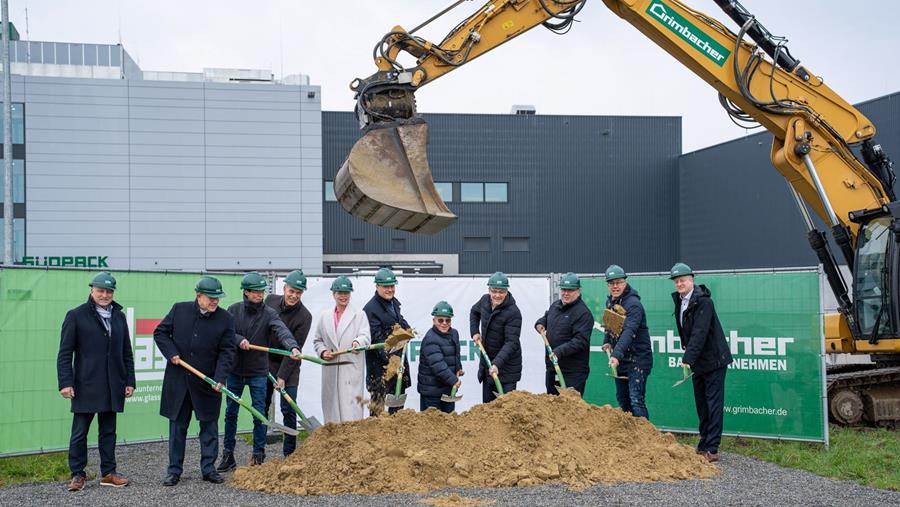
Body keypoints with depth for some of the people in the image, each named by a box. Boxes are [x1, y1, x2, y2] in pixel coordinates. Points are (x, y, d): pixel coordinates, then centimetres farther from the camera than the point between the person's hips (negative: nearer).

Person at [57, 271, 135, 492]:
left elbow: (127, 354, 15)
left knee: (108, 431, 11)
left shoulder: (119, 317, 12)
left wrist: (130, 381, 9)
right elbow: (65, 353, -4)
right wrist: (65, 382, -11)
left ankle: (108, 473, 18)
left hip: (113, 387, 4)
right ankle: (77, 475, 10)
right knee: (79, 432, 1)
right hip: (85, 385, -4)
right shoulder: (76, 315, -2)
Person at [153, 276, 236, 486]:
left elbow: (227, 351, -5)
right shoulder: (179, 310, -1)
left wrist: (220, 379, -16)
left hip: (207, 382, 0)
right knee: (177, 426, 8)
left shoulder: (225, 319, -4)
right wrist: (171, 353, -8)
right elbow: (160, 332, 8)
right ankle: (174, 470, 16)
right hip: (178, 380, 1)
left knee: (209, 426, 6)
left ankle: (208, 468, 17)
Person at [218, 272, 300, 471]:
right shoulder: (234, 310, 0)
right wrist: (238, 339, -23)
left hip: (258, 371, -2)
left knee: (259, 415, 1)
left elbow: (281, 330, -23)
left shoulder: (269, 313, -6)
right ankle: (228, 455, 21)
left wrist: (293, 347, -41)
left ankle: (258, 455, 12)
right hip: (235, 370, 2)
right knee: (231, 413, 9)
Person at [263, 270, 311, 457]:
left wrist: (282, 376, -19)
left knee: (289, 410, -4)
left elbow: (295, 349, -17)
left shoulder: (304, 316, -16)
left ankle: (289, 453, 6)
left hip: (288, 367, -4)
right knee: (261, 408, 8)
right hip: (265, 362, 4)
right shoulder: (271, 300, -3)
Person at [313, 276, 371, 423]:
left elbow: (365, 336, -7)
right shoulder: (324, 316, 15)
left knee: (351, 406, -10)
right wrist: (323, 352, -1)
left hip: (351, 368, -3)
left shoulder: (359, 314, 6)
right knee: (332, 404, 6)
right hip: (331, 370, 3)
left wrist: (358, 342, -30)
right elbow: (317, 340, 19)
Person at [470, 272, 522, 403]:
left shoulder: (513, 312, -23)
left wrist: (497, 363, -38)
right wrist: (474, 332, 9)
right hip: (487, 362, 7)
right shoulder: (485, 300, -2)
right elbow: (474, 312, 23)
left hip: (506, 366, -7)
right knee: (487, 403, 16)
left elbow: (511, 342, -28)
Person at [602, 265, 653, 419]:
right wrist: (607, 342, 4)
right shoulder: (610, 301, 8)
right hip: (620, 359, 9)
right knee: (622, 400, 15)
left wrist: (616, 355, -45)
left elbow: (629, 331, -34)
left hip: (637, 358, -9)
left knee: (636, 400, -14)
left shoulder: (633, 304, -20)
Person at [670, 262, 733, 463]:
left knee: (714, 404, -6)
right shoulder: (679, 300, 7)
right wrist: (687, 353, 10)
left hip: (713, 360, -8)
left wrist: (687, 359, -31)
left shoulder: (703, 301, -19)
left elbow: (699, 333, -26)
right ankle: (704, 445, 20)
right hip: (697, 362, 9)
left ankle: (712, 448, -7)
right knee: (701, 404, 13)